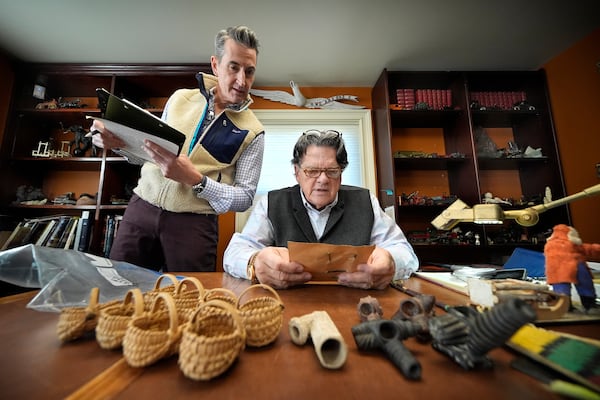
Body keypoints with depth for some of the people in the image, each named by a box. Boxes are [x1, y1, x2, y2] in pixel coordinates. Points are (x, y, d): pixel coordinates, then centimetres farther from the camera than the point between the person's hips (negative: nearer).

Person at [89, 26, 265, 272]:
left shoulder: (252, 131, -4)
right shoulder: (180, 98, 7)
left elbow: (245, 198, -8)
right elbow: (152, 149, 17)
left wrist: (195, 179, -21)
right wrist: (122, 142, -4)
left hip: (194, 224, -3)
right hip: (142, 207, 4)